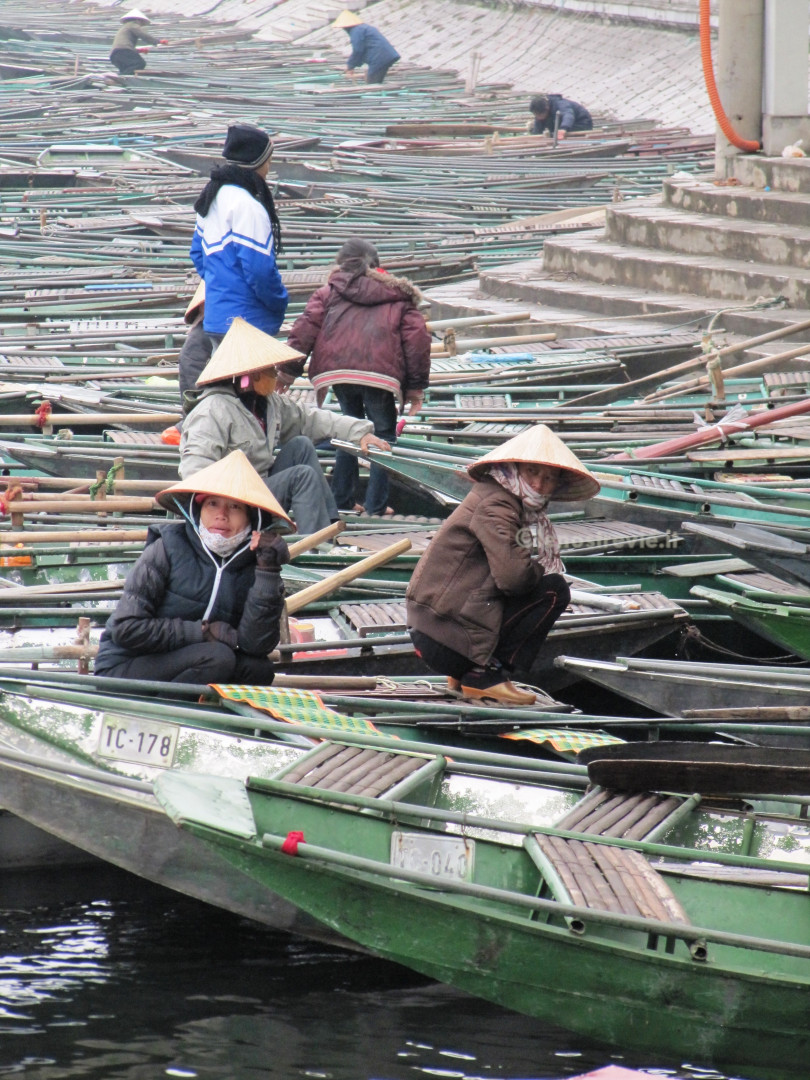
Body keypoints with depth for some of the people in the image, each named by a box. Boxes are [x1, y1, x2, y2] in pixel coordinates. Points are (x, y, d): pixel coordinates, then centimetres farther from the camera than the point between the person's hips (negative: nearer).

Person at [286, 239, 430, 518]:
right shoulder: (399, 296, 20)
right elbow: (417, 339, 12)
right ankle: (376, 505, 6)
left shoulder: (329, 292, 20)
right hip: (380, 373, -2)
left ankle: (342, 501, 21)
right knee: (383, 433, 12)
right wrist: (416, 387, 15)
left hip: (337, 369, 2)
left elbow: (305, 329, 8)